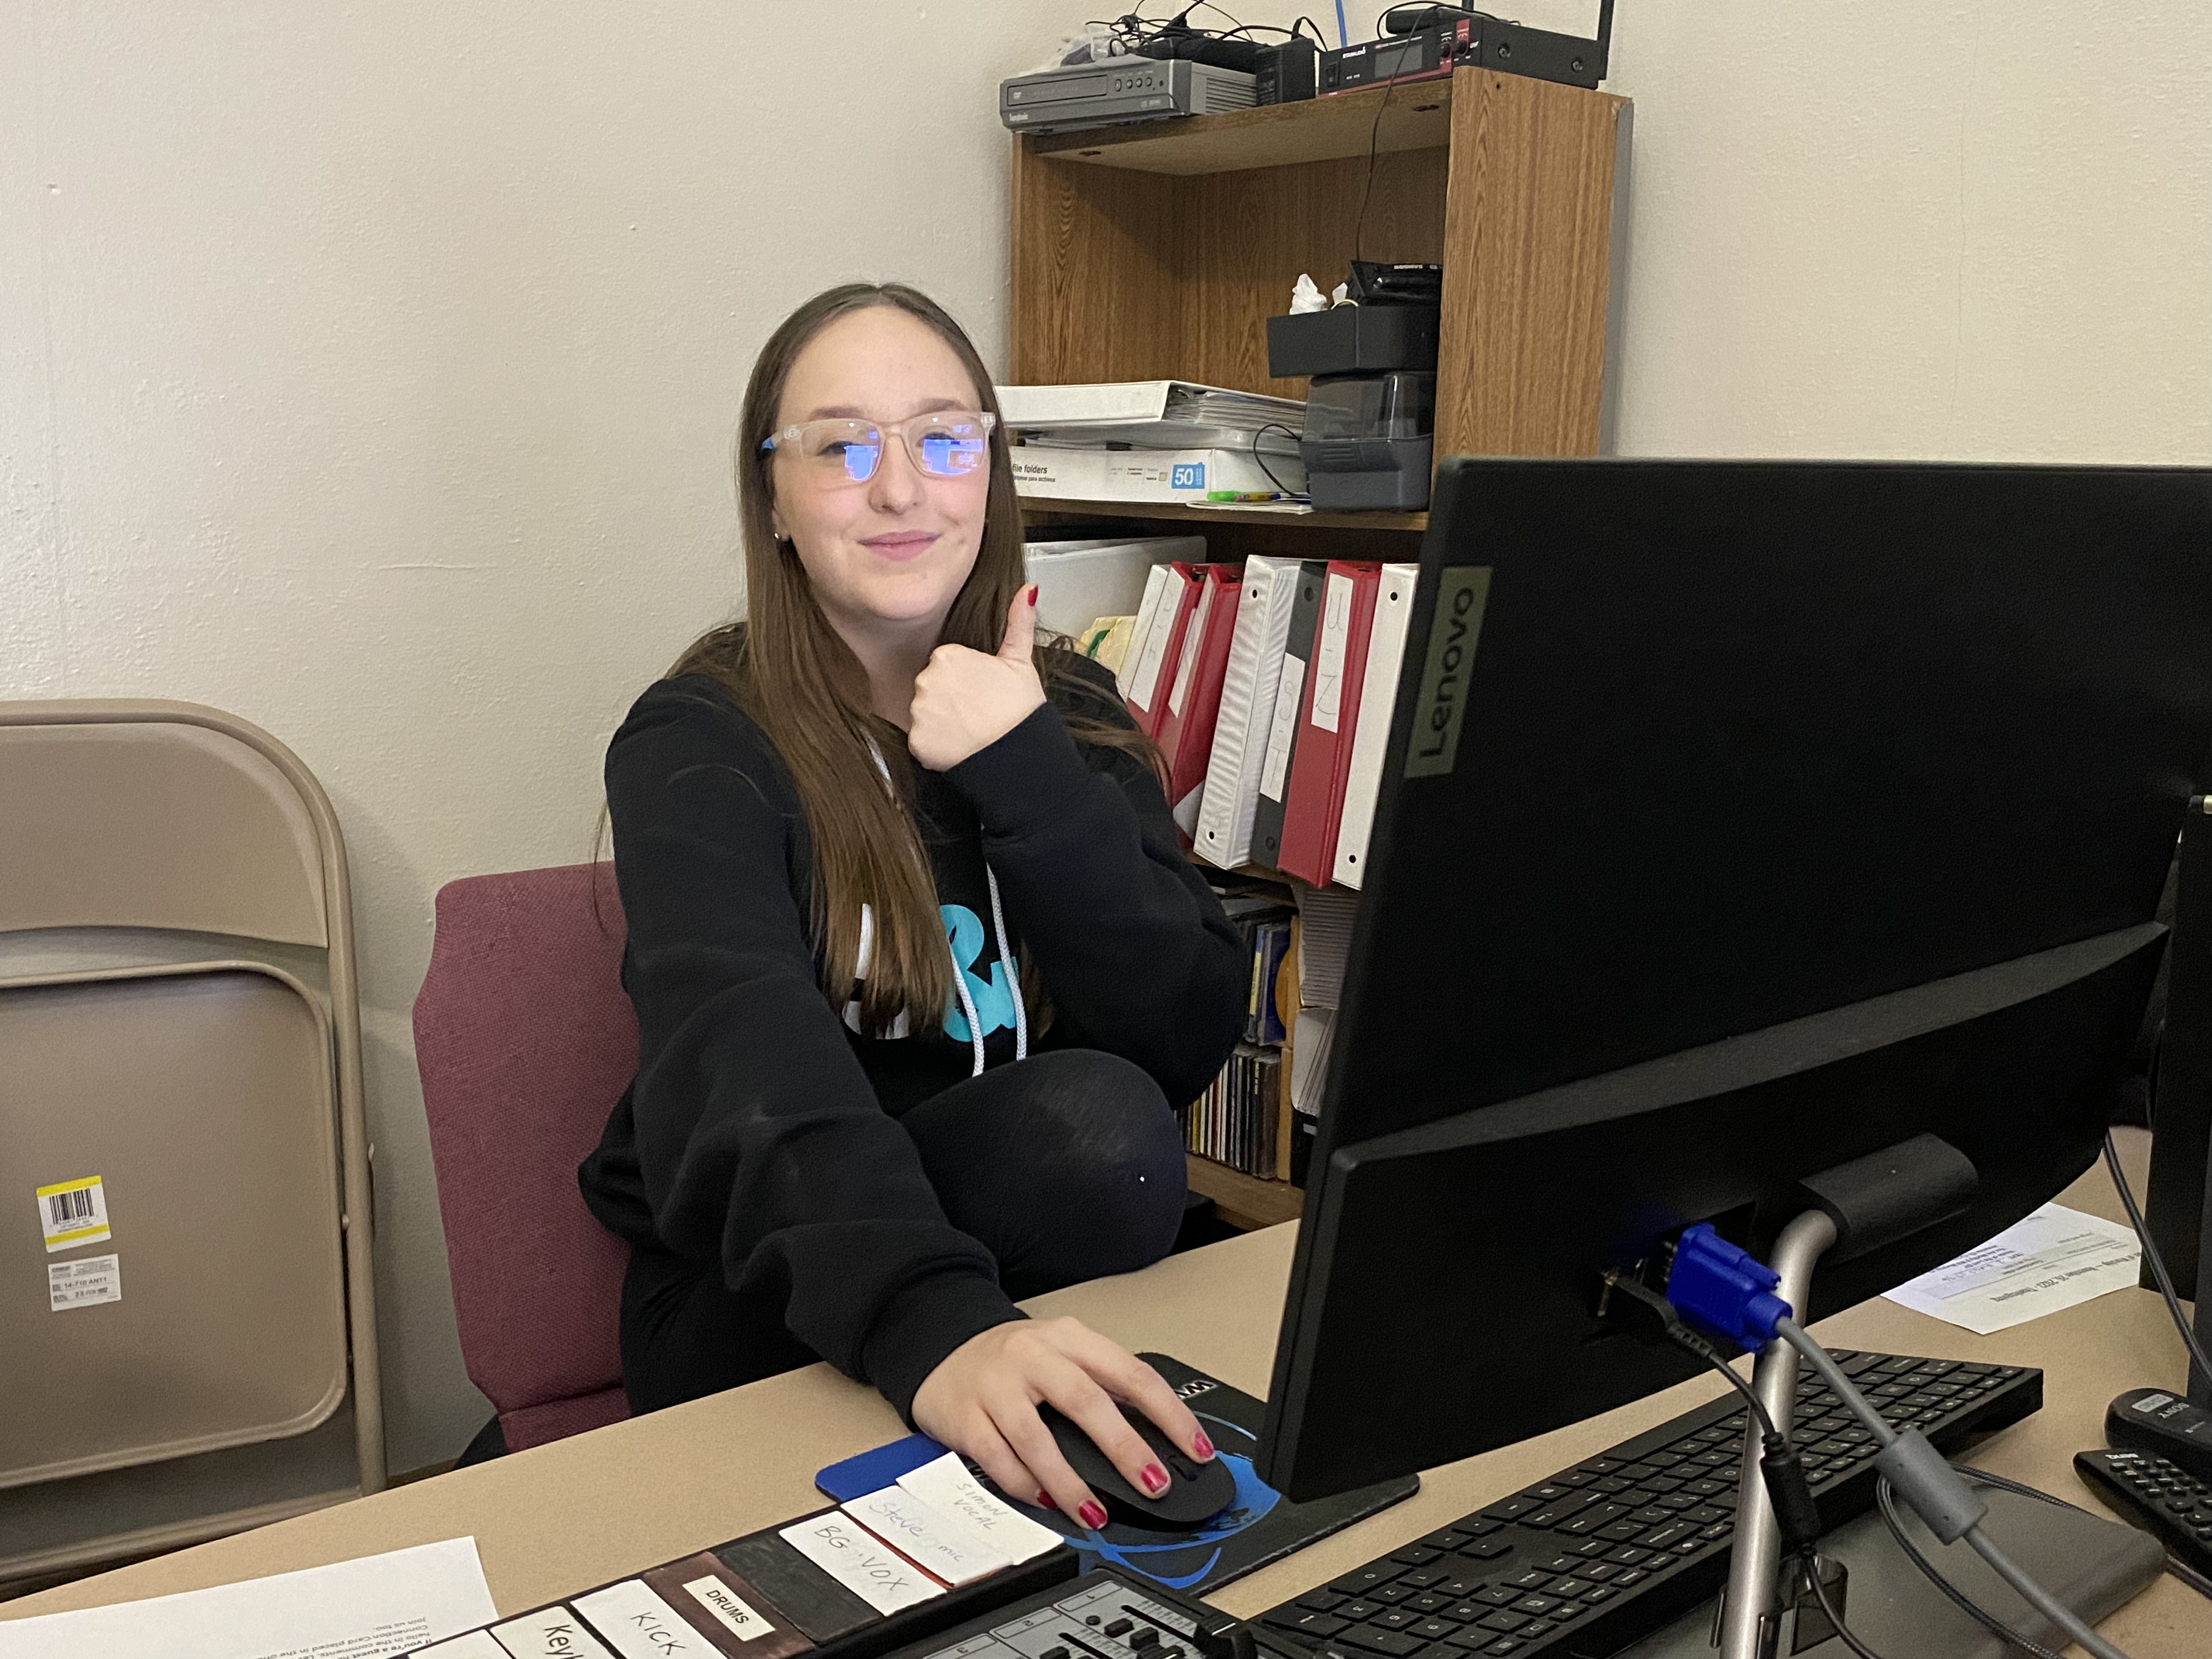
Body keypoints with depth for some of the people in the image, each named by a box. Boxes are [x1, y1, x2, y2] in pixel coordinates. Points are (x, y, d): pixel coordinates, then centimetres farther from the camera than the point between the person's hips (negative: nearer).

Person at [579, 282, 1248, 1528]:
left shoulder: (1068, 714, 4)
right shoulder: (697, 747, -9)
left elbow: (1191, 1042, -7)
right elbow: (741, 1053, -30)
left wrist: (1028, 775, -19)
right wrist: (931, 1326, -48)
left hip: (1014, 1261, 5)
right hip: (758, 1312, -5)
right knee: (1096, 1129, -29)